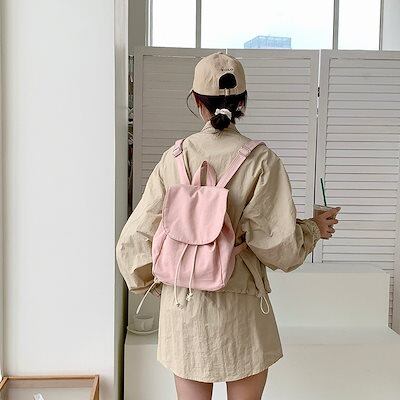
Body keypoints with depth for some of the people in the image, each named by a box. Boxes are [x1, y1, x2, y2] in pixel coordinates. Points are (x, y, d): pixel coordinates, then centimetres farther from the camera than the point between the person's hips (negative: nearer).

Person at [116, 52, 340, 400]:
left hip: (183, 306, 2)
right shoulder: (262, 160, -11)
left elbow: (135, 240, -1)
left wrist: (156, 284, 17)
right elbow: (280, 246, -13)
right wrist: (314, 228, 7)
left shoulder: (174, 158, -4)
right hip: (240, 308, -2)